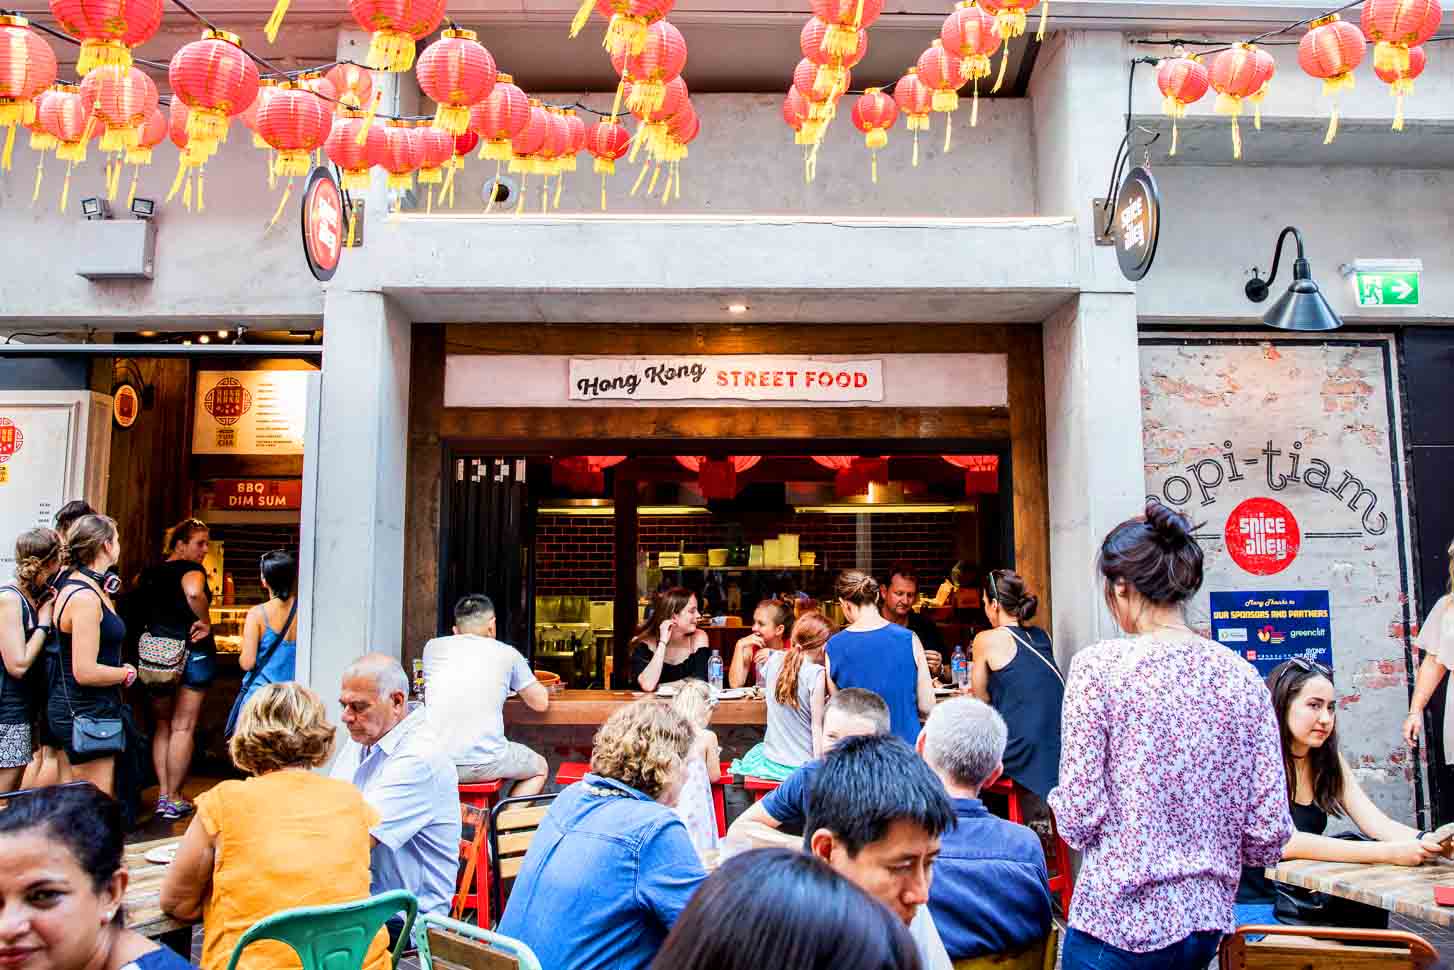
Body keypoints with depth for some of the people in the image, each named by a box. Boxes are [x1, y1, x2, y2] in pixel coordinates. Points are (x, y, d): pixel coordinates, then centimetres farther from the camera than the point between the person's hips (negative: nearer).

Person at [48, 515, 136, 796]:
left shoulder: (73, 583, 8)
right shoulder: (85, 598, -21)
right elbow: (85, 672, -24)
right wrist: (127, 673, -10)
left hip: (67, 707, 10)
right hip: (87, 712, -10)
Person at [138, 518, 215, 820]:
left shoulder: (149, 573, 11)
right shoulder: (191, 569, -10)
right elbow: (194, 593, -32)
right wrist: (205, 622, -19)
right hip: (193, 653, -6)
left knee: (161, 726, 16)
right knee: (183, 727, 2)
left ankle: (162, 794, 17)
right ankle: (173, 799, 7)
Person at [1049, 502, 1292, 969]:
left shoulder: (1099, 665, -15)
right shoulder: (1243, 676, -2)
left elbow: (1078, 820, -15)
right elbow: (1270, 833, 0)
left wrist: (1061, 799, 6)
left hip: (1120, 924, -5)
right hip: (1208, 919, 5)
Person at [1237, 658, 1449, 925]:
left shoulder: (1328, 761, 6)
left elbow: (1376, 823, -3)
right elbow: (1284, 842, -27)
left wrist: (1427, 841, -24)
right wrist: (1389, 853, -31)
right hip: (1249, 906, -6)